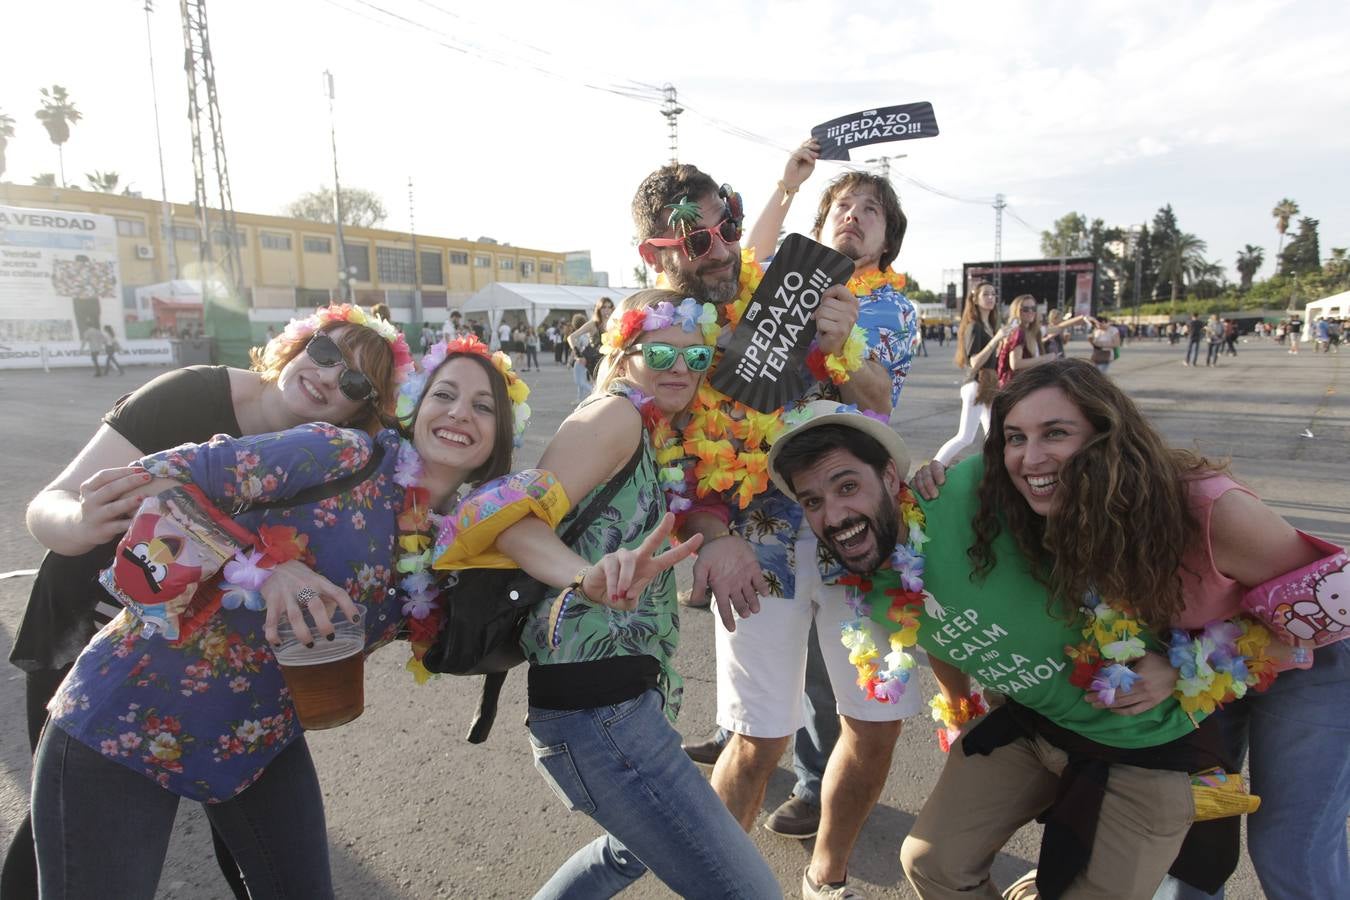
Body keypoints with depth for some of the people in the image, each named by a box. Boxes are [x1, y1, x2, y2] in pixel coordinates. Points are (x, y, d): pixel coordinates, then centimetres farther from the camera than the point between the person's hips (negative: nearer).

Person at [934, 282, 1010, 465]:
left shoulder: (990, 326, 13)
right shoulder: (974, 327, -11)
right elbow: (974, 362, -21)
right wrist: (996, 339, -26)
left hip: (988, 387, 9)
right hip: (976, 386, -9)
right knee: (965, 438, -12)